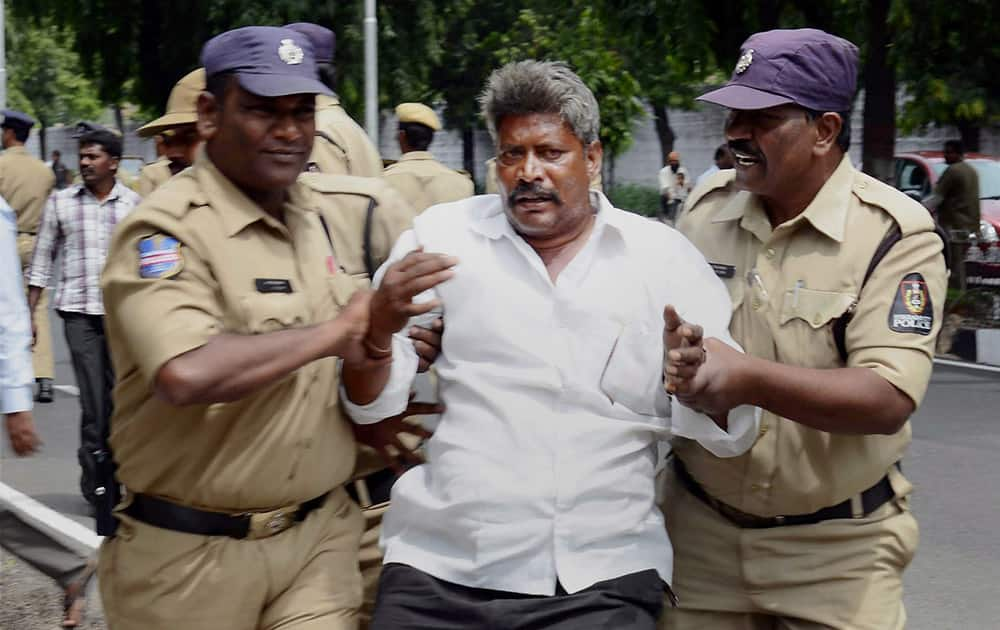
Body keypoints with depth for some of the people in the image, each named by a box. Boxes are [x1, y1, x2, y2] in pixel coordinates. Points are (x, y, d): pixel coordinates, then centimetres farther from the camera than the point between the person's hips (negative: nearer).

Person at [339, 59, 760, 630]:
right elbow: (371, 408, 4)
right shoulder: (442, 236, 4)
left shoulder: (663, 258, 3)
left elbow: (730, 433, 1)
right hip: (437, 572, 1)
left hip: (603, 581, 0)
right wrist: (379, 327, -16)